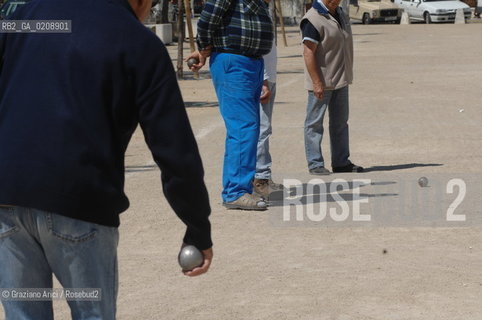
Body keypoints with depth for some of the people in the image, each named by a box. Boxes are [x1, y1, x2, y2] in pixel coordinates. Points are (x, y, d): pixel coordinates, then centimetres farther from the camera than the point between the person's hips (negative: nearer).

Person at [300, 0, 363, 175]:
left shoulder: (341, 15, 11)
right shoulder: (313, 19, -16)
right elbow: (308, 53, -20)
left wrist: (347, 76, 19)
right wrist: (317, 82, -23)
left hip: (340, 81, 9)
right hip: (321, 83, -9)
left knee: (340, 122, 13)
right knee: (315, 123, 0)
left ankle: (341, 162, 20)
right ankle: (315, 164, 4)